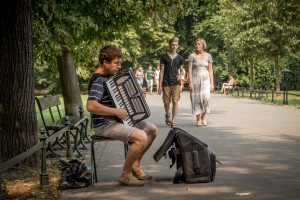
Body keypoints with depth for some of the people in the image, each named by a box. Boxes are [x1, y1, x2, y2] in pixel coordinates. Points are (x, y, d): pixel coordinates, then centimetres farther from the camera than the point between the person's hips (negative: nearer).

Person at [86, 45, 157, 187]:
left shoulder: (111, 76, 12)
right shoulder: (98, 81, -20)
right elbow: (91, 106, -36)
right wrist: (116, 111, -30)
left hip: (117, 120, 10)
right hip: (104, 125, -10)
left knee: (152, 130, 10)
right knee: (141, 137, -27)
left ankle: (136, 165, 16)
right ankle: (126, 174, -11)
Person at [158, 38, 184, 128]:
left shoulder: (179, 58, 9)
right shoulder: (164, 57, 4)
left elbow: (182, 71, 18)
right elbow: (162, 71, 3)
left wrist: (180, 75, -7)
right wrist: (160, 85, -2)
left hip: (176, 83, 1)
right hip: (166, 83, -1)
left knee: (175, 101, -11)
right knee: (166, 102, 5)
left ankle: (173, 122, -10)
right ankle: (167, 116, 34)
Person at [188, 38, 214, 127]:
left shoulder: (208, 56, 8)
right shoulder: (192, 56, 2)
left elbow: (210, 70, 9)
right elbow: (189, 70, -2)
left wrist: (211, 83, 3)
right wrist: (190, 82, -11)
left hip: (205, 79, 1)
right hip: (195, 79, -1)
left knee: (206, 98, -14)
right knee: (196, 99, -2)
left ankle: (203, 117, 6)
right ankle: (198, 119, 8)